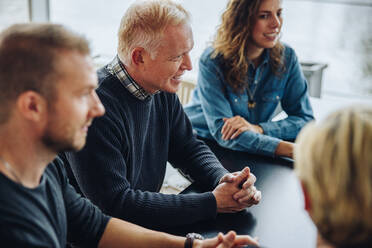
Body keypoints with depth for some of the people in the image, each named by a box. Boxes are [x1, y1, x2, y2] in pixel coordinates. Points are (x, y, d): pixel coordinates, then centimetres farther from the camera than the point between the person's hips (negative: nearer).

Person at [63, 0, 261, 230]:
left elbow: (189, 148, 11)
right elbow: (116, 204, -26)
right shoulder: (95, 106, -26)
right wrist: (213, 202, -24)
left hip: (149, 221, 7)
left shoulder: (162, 91, -1)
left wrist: (223, 178, -11)